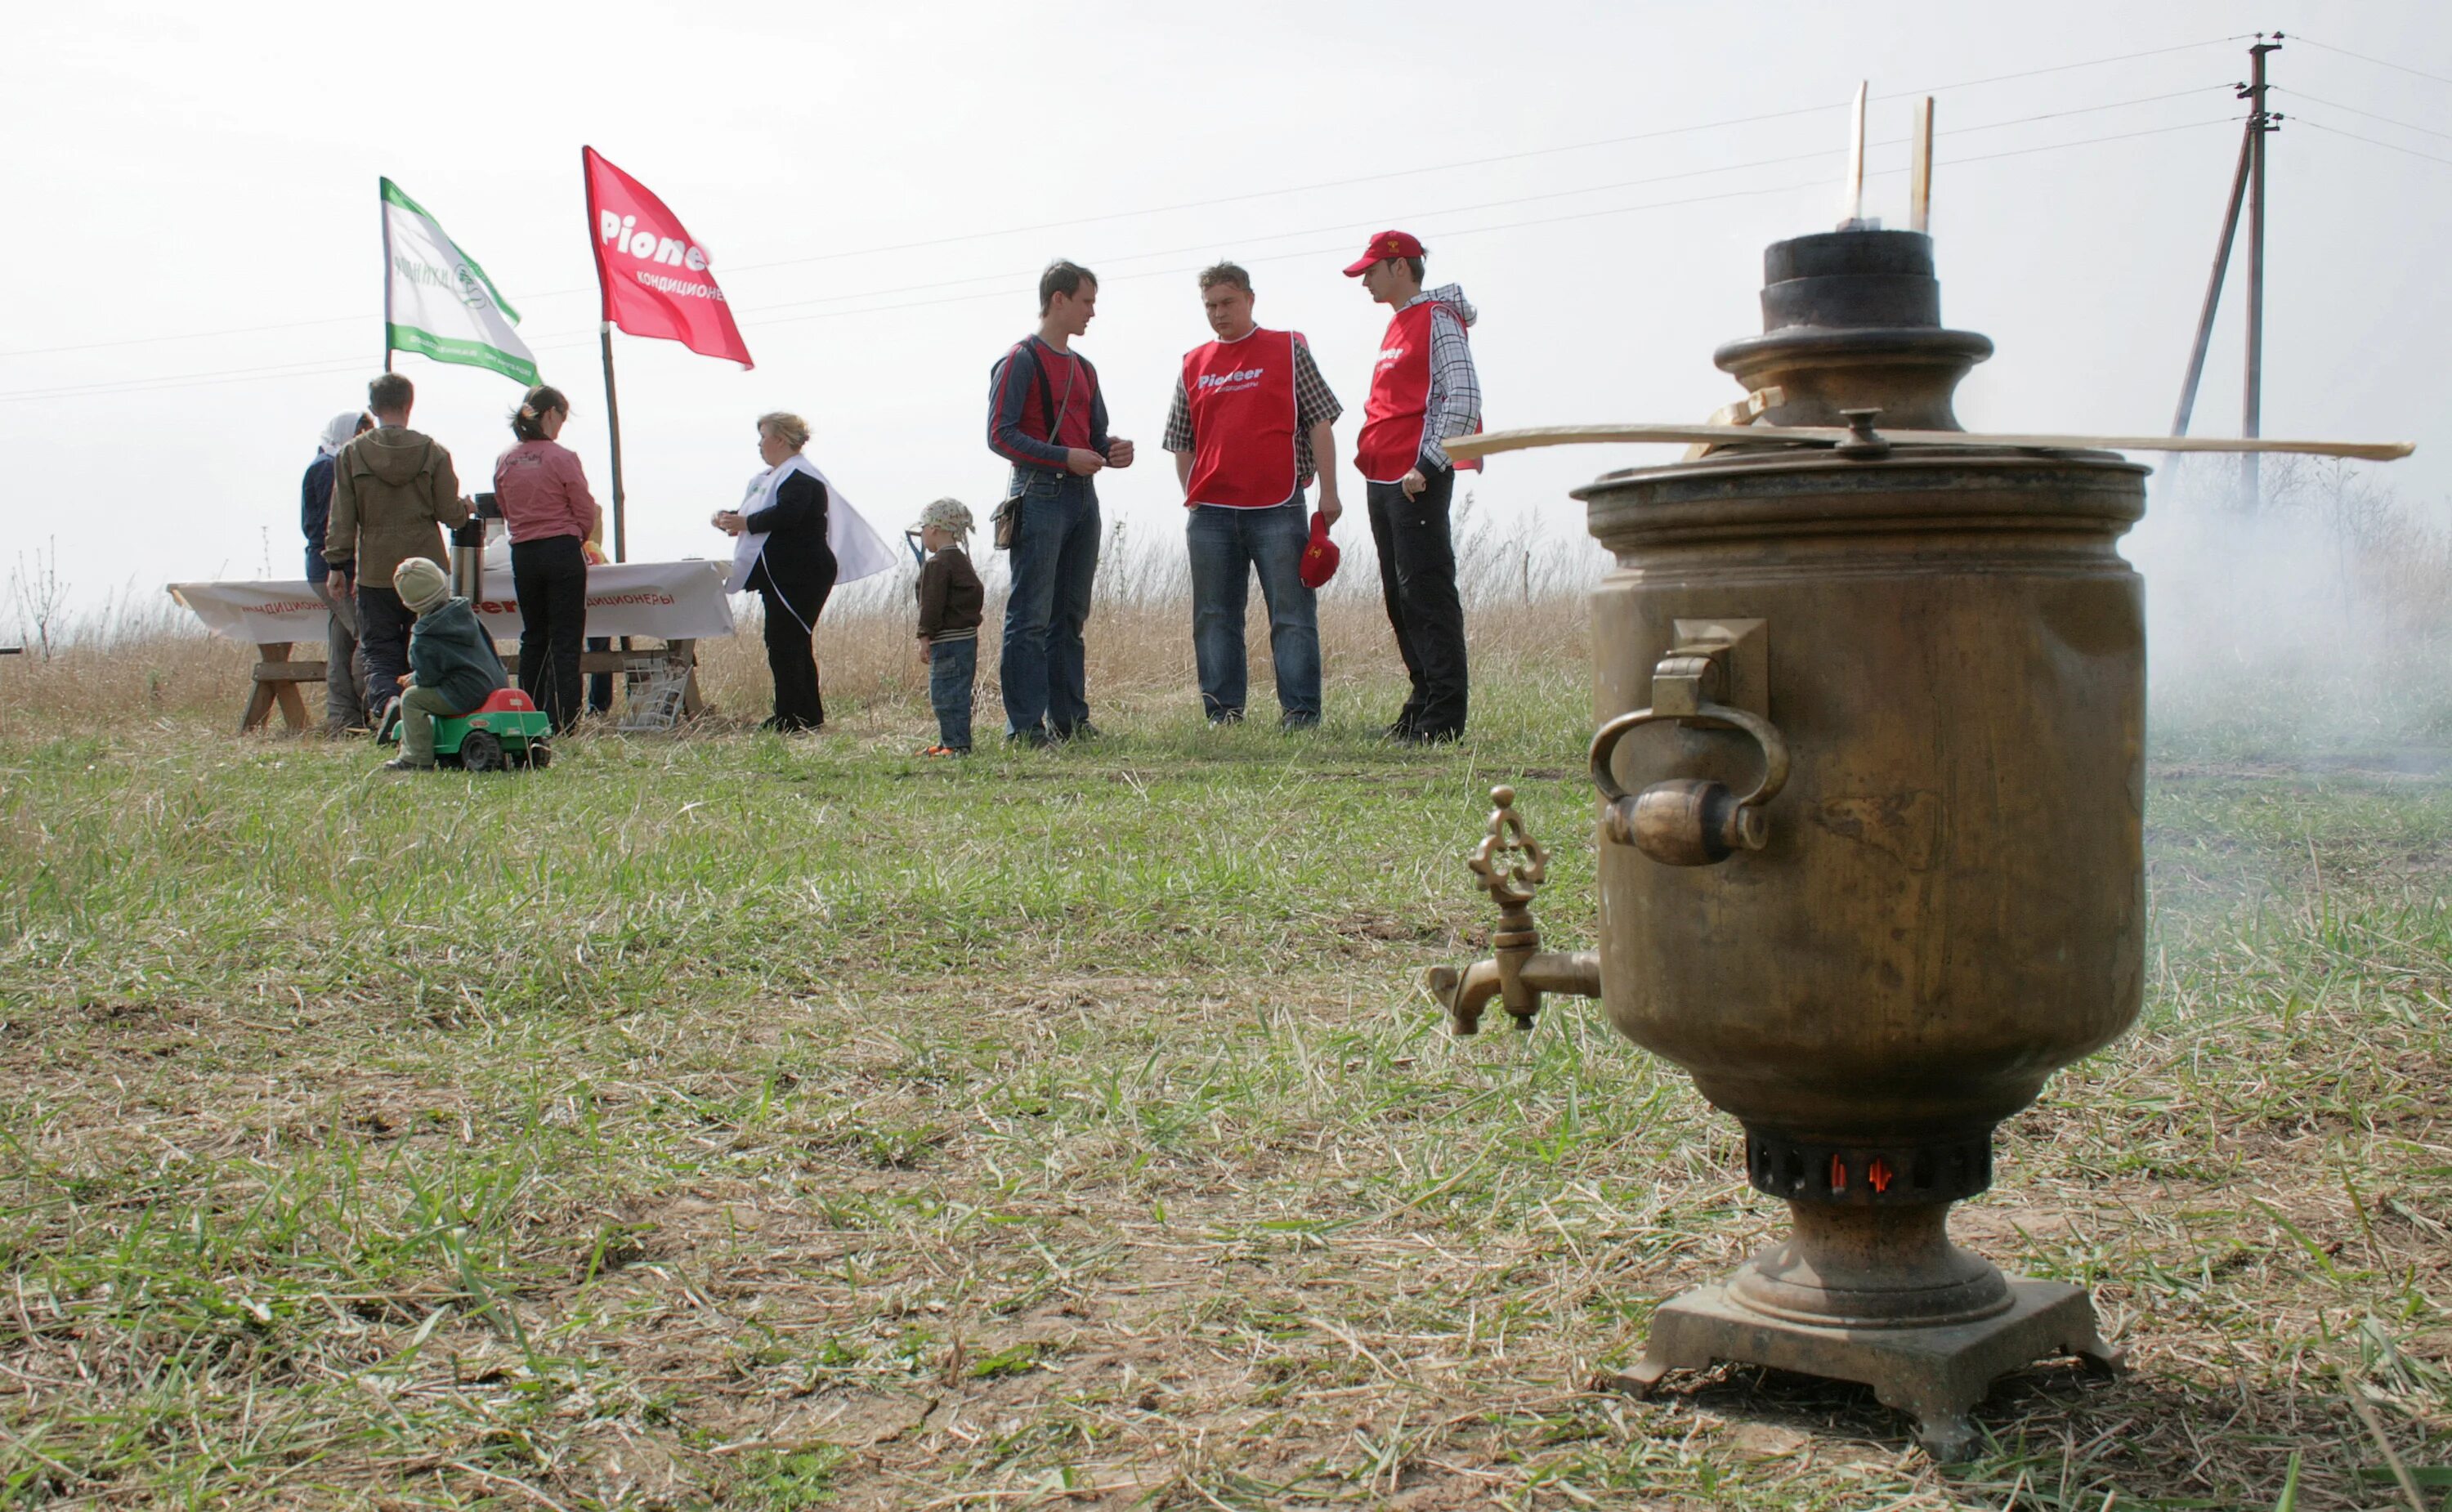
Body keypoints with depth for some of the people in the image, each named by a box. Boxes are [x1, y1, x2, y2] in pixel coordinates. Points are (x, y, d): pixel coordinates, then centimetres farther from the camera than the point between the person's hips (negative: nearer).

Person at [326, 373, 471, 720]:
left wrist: (336, 565, 8)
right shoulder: (433, 451, -3)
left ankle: (386, 700, -23)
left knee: (379, 653, 3)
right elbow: (449, 513, -1)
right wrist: (467, 506, 21)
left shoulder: (350, 454, -1)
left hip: (375, 574, 0)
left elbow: (342, 519, -1)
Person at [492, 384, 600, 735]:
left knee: (533, 637, 15)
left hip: (522, 556, 5)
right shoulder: (562, 457, -11)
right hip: (562, 552, -5)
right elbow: (587, 514, -6)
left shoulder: (505, 461, 4)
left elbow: (505, 512, 12)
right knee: (565, 640, 0)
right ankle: (561, 724, -3)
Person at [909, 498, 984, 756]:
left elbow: (932, 603, -17)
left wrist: (925, 637, -15)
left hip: (948, 639, -10)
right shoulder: (962, 560, 18)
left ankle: (957, 744, -10)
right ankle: (949, 742, 20)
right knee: (952, 695, 15)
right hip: (967, 636, 10)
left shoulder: (937, 564, -13)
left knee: (946, 695, -8)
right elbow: (976, 596, 23)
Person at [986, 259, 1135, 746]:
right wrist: (1065, 457, -18)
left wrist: (1112, 449, 1)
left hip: (1083, 496, 8)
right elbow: (1000, 436, -11)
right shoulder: (1020, 360, -4)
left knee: (1070, 617, 11)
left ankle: (1070, 719, 16)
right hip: (1040, 496, -8)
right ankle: (1026, 725, -7)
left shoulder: (1082, 368, 21)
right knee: (1031, 617, -8)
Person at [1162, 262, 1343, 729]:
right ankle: (1223, 711, 13)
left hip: (1278, 507, -3)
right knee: (1215, 617, 6)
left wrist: (1328, 492, -3)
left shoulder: (1288, 350, 6)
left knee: (1292, 613, -3)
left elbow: (1319, 423, 2)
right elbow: (1182, 442, 19)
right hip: (1210, 511, 4)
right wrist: (1192, 498, 12)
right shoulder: (1193, 366, 15)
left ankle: (1300, 710, 0)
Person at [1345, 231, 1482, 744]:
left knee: (1426, 592, -10)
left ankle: (1444, 718, -10)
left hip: (1417, 482, -10)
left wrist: (1427, 466, -19)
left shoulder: (1437, 320, -7)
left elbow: (1464, 399, -16)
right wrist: (1371, 456, 15)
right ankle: (1423, 703, 18)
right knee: (1399, 597, 11)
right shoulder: (1397, 326, 21)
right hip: (1383, 480, 10)